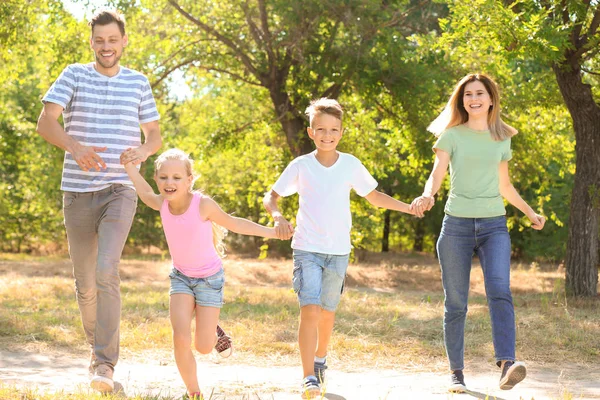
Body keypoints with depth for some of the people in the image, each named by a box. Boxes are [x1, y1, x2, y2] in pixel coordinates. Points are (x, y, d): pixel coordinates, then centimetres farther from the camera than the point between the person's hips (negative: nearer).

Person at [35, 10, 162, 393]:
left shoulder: (138, 82, 7)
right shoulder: (75, 75, 3)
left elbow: (155, 135, 12)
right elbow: (46, 122, -8)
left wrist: (143, 150, -13)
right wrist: (75, 148, -28)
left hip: (120, 191, -1)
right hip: (78, 192, 1)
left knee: (107, 271, -21)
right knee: (85, 284, 10)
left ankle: (105, 364, -20)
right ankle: (98, 343, 36)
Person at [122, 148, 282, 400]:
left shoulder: (203, 204, -25)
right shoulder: (162, 204, -12)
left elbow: (233, 223, -9)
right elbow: (145, 193, 11)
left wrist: (270, 232, -6)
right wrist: (129, 166, -2)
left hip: (209, 277, -3)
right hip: (181, 277, 3)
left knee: (203, 347, -3)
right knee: (181, 339, -16)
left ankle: (214, 332, 34)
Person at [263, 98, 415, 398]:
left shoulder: (351, 165, 1)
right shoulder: (301, 166, -4)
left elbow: (374, 197, 13)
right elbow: (271, 197, 3)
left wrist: (409, 208, 3)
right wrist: (278, 217, -18)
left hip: (338, 251, 2)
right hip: (307, 248, -2)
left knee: (327, 312, 13)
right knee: (309, 309, -16)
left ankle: (320, 360, 39)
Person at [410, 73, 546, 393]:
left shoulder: (502, 138, 12)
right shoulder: (452, 135, 3)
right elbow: (437, 173, -10)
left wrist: (530, 212, 29)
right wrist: (427, 195, -31)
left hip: (494, 225, 1)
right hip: (457, 223, -1)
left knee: (500, 291, -20)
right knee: (455, 303, 2)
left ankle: (507, 365, -33)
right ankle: (456, 372, 12)